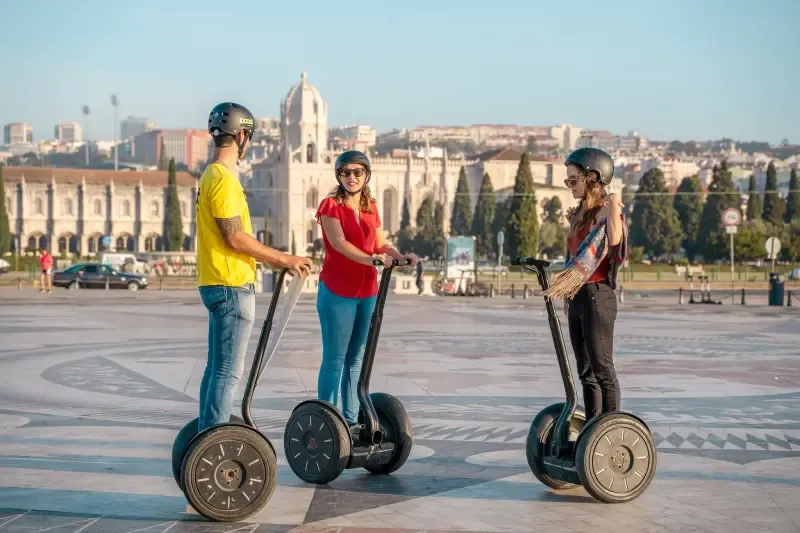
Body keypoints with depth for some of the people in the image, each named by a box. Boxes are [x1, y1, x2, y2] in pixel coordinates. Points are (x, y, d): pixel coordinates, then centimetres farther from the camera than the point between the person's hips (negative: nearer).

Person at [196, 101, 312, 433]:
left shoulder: (213, 176, 17)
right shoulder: (223, 179, -15)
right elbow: (235, 237, -20)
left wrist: (275, 261, 19)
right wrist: (284, 259, -12)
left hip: (219, 284, 11)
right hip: (231, 286, -11)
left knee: (217, 368, 14)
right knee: (228, 372, -7)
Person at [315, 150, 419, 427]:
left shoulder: (371, 208, 13)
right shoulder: (330, 206, -6)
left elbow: (381, 243, 10)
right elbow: (339, 243, -19)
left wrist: (400, 256, -11)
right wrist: (372, 259, -32)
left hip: (367, 291, 6)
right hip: (337, 291, -6)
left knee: (356, 359, 10)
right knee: (335, 359, -5)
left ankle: (351, 418, 16)